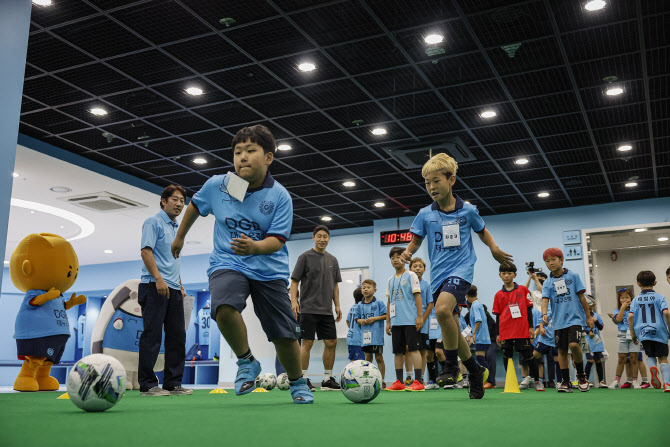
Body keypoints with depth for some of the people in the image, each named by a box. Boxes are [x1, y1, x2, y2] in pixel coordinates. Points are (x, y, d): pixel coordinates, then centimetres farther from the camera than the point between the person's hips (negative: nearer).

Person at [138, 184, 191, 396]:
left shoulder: (176, 228, 22)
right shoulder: (153, 222, -3)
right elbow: (146, 251, -13)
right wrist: (158, 279, -22)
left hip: (173, 290, 9)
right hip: (154, 287, -8)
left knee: (177, 336, 6)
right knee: (152, 335, -6)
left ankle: (173, 383, 12)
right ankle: (147, 385, -1)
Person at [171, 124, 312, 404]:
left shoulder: (280, 196, -10)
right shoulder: (216, 185, -4)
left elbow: (277, 241, -15)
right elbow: (194, 206, 17)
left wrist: (255, 247, -37)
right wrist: (180, 237, 29)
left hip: (269, 270, 0)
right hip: (227, 264, 1)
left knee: (285, 335, 1)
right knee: (224, 307, -32)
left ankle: (297, 384, 31)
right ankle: (246, 362, -4)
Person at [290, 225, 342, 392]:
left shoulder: (332, 260, 15)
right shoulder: (305, 257, -1)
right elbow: (294, 281, -3)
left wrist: (337, 305, 10)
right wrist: (294, 300, -15)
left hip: (327, 310, 6)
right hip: (309, 308, -6)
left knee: (331, 342, 5)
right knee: (307, 343, -5)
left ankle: (328, 379, 14)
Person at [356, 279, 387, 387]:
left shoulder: (379, 303, -3)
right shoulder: (360, 305, 9)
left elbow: (386, 315, -6)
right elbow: (356, 318, 15)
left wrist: (374, 318, -15)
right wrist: (360, 321, -6)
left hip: (376, 335, -4)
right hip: (365, 335, 4)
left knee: (379, 358, 0)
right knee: (368, 358, 9)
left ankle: (381, 381, 7)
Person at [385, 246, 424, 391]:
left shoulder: (411, 275, 1)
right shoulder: (390, 280, 17)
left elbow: (417, 296, -4)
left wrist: (419, 316, -11)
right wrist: (388, 321, 15)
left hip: (410, 320, -6)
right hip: (396, 321, 6)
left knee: (413, 348, -9)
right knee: (398, 351, 6)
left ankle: (418, 381, -9)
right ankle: (399, 382, 10)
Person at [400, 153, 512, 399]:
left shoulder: (468, 210, 1)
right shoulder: (425, 214, 4)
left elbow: (482, 231, 16)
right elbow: (415, 240, 7)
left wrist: (494, 248, -2)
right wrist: (408, 252, -15)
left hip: (461, 269, -4)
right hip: (438, 274, 4)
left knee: (443, 309, -30)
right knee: (451, 330, 5)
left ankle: (452, 365, -12)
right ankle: (476, 371, 25)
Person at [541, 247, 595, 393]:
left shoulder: (573, 276, 2)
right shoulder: (548, 283, 6)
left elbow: (581, 297, 4)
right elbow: (545, 299, -6)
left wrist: (589, 316, 6)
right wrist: (544, 314, -26)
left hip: (575, 318, -3)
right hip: (559, 321, 3)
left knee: (574, 345, -20)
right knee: (562, 350, 5)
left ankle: (581, 375, 3)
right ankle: (566, 382, 16)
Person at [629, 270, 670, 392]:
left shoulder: (636, 300, 7)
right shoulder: (659, 297, 2)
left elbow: (630, 317, -1)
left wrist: (633, 334, 7)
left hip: (643, 332, 2)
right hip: (659, 331, -1)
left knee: (650, 355, 19)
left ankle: (653, 367, -14)